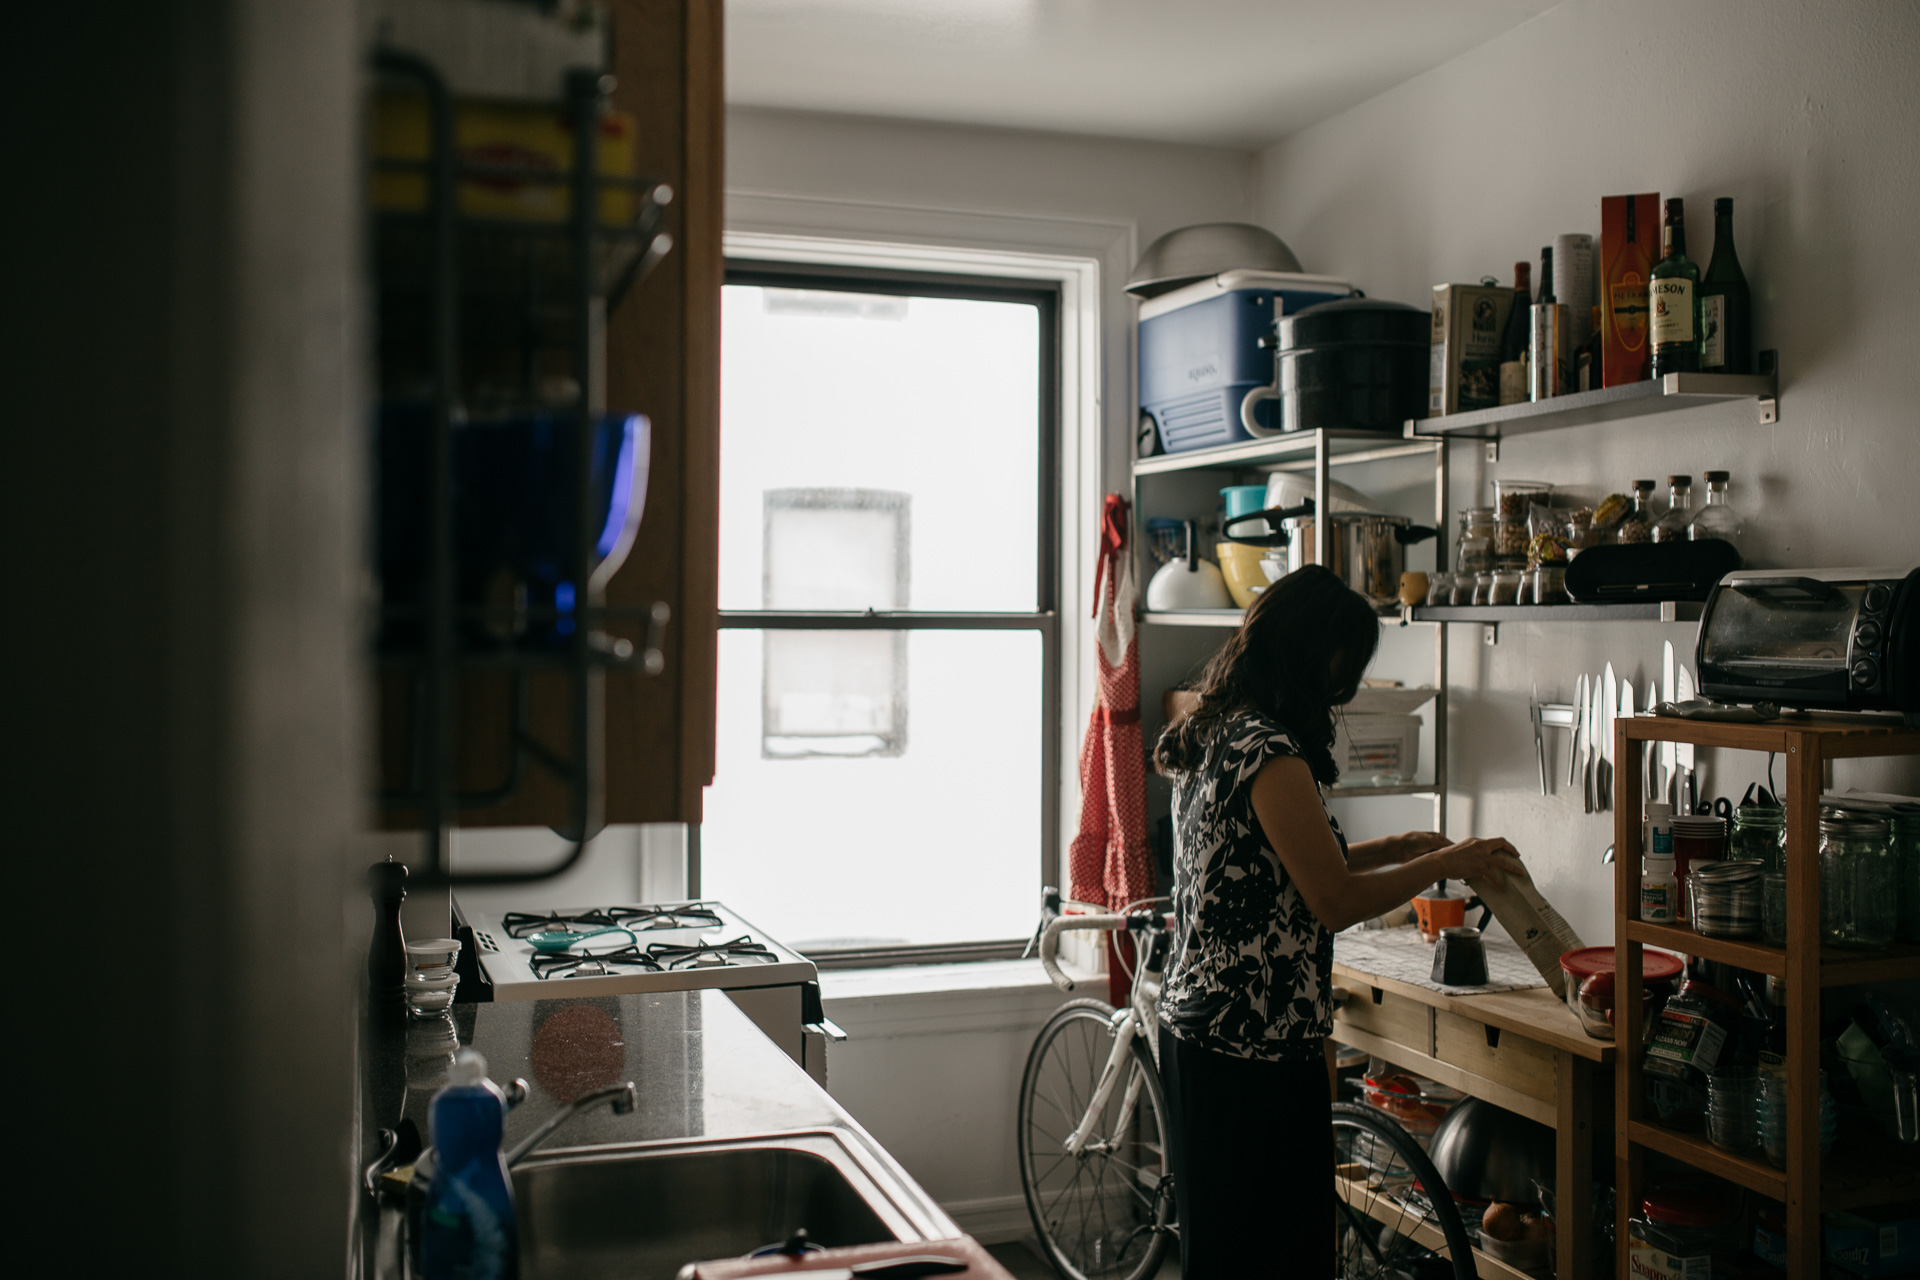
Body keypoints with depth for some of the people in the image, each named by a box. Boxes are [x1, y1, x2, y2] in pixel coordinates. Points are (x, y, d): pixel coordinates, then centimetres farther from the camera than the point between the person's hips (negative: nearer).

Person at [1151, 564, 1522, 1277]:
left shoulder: (1211, 736, 11)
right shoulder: (1270, 752, -19)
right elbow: (1334, 902, -18)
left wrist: (1392, 849, 17)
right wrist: (1442, 865, -5)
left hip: (1194, 1025, 10)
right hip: (1255, 1046, -10)